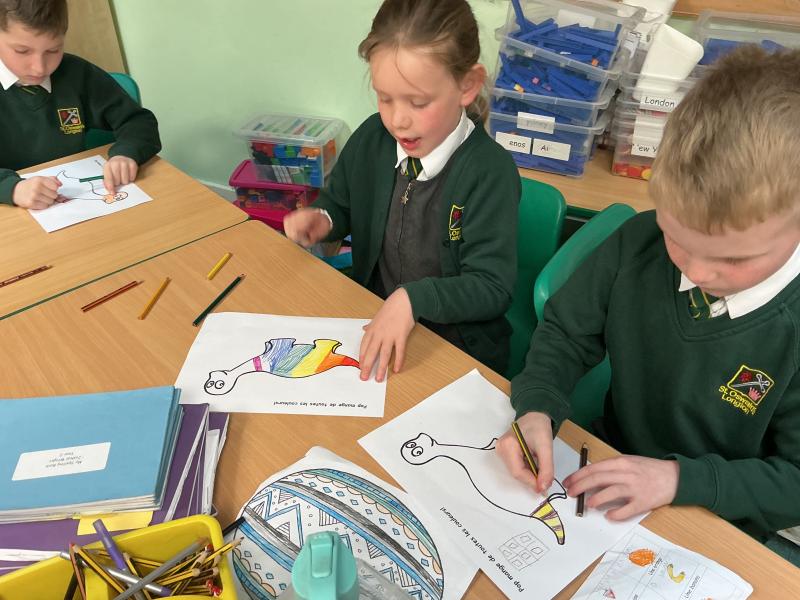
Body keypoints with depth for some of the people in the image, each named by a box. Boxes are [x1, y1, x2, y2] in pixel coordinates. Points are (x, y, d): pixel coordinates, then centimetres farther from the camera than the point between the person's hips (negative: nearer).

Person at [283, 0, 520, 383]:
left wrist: (413, 299, -33)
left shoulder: (489, 171, -19)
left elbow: (492, 287, -19)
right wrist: (321, 220, -7)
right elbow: (340, 204, 16)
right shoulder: (371, 138, -3)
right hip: (372, 325, 5)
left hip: (458, 350, -4)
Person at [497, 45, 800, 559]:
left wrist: (680, 477, -23)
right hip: (610, 482, 2)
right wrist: (536, 410, -19)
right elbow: (567, 333, -3)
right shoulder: (637, 244, -14)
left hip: (720, 530, -1)